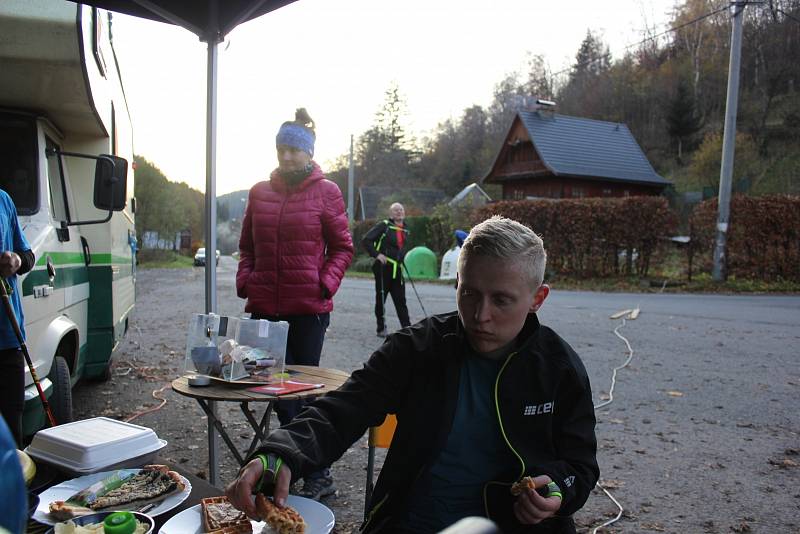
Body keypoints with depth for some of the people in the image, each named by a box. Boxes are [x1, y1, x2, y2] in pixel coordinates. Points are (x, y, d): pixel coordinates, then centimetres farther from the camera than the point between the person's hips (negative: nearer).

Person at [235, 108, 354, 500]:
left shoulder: (326, 192, -2)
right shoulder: (260, 192, 10)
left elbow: (343, 247, 1)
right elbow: (247, 245, 18)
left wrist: (326, 283, -11)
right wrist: (246, 280, 4)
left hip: (308, 308, -4)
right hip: (264, 307, 5)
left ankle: (316, 474, 17)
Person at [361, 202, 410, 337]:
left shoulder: (405, 230, 14)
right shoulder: (384, 225, -6)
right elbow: (366, 240, -10)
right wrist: (376, 254, -18)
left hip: (397, 269, 6)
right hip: (384, 267, -6)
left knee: (401, 300, 4)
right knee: (381, 298, 4)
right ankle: (381, 329, 13)